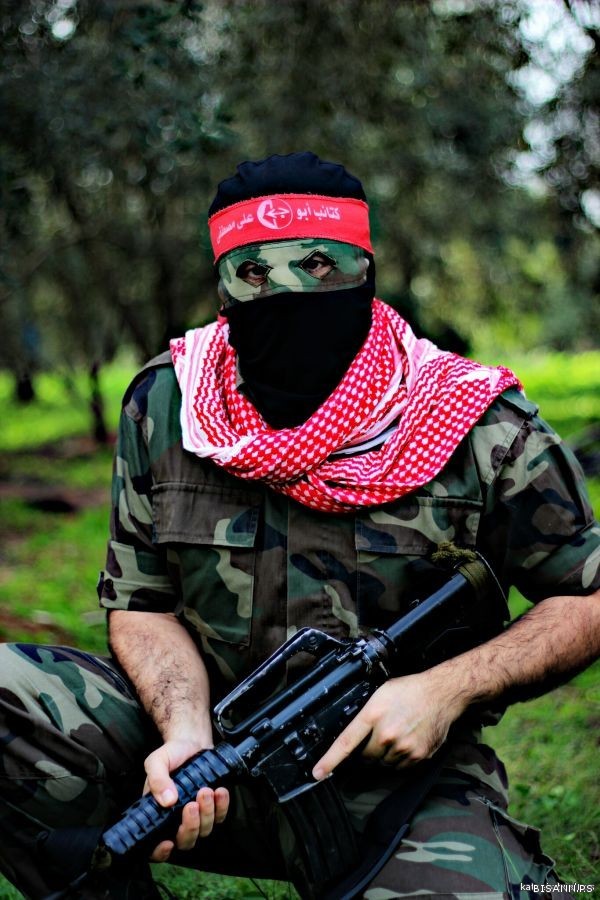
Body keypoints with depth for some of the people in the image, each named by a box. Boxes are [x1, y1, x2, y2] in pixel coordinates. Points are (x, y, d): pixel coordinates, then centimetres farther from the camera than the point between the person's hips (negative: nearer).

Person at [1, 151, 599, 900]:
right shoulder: (162, 409, -2)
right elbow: (141, 603, 3)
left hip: (400, 779, -2)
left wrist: (447, 689, -15)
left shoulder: (483, 433, -9)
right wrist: (187, 732, -17)